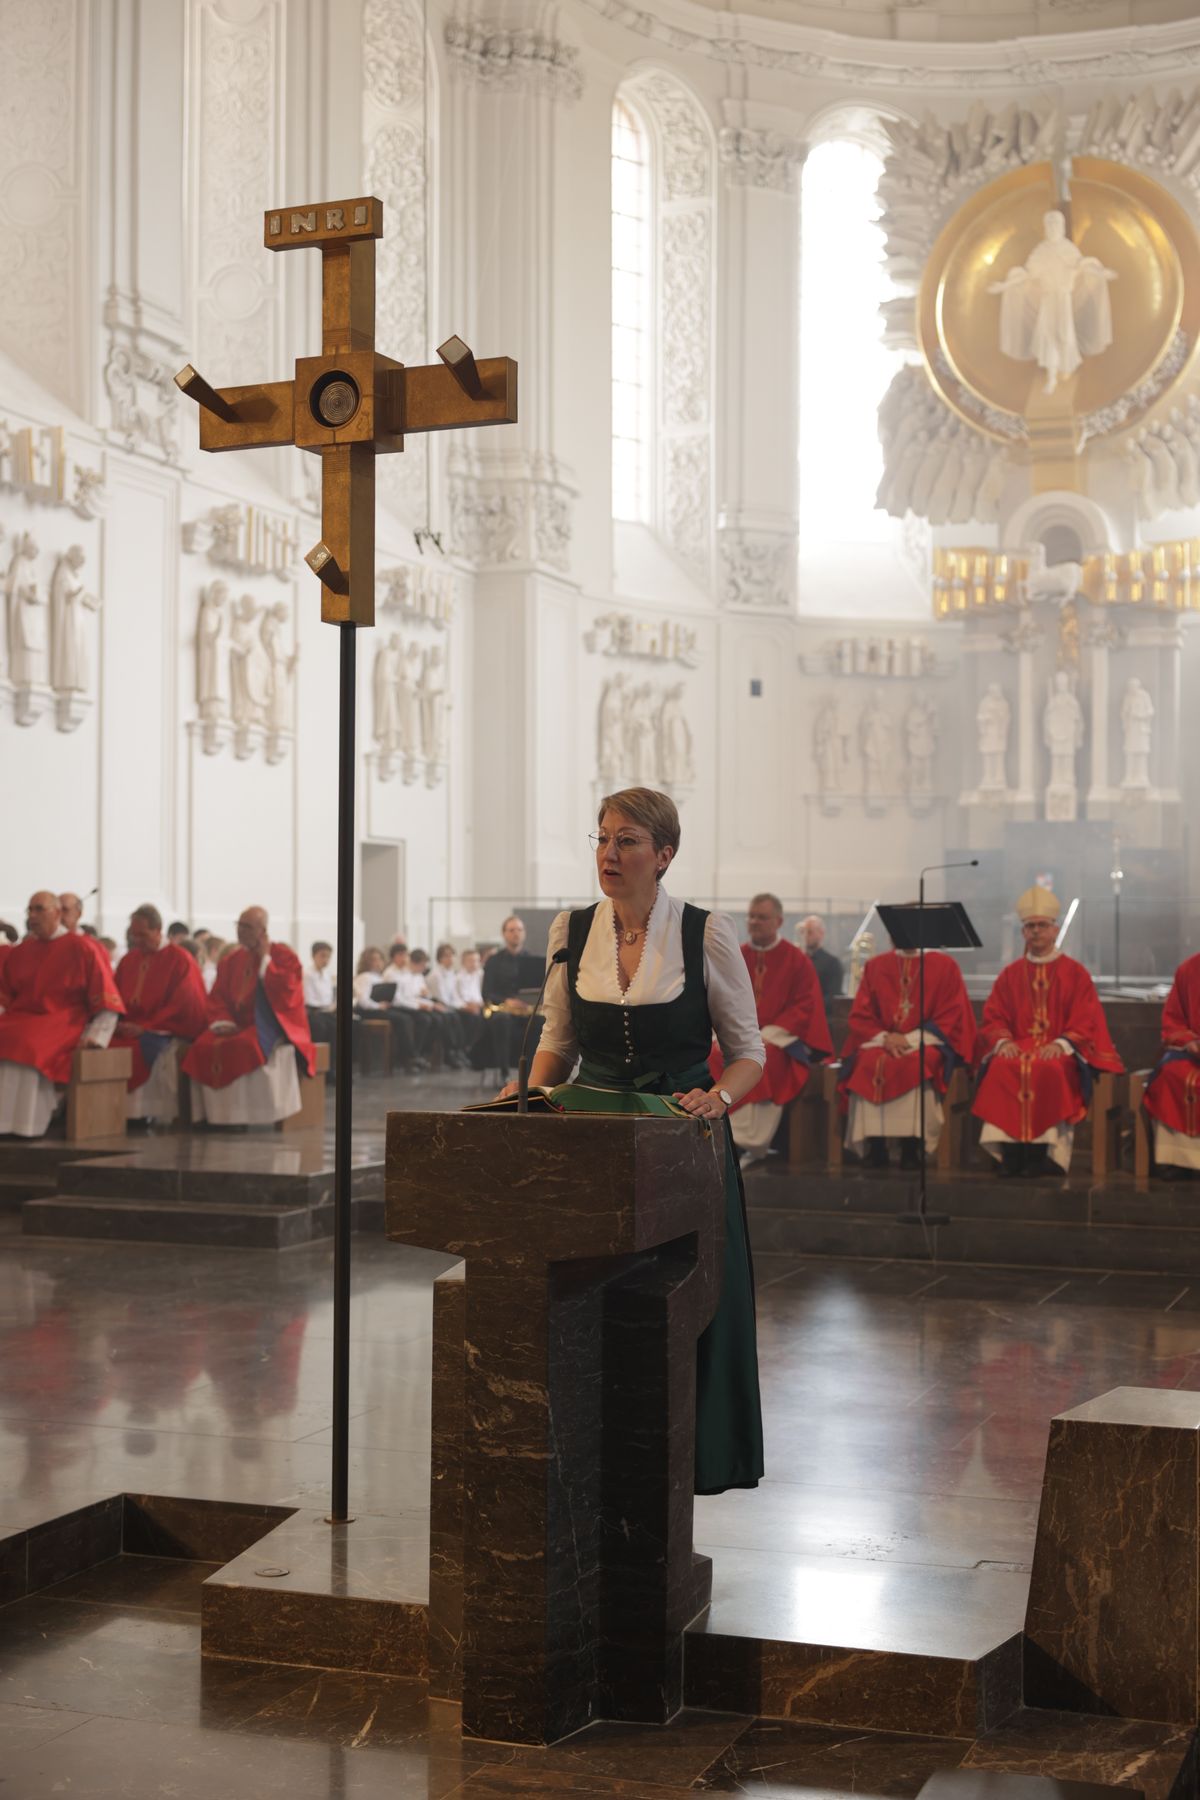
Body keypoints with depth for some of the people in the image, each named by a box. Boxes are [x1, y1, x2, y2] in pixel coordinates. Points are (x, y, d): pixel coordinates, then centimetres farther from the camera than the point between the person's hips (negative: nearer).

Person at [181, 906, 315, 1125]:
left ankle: (247, 1115, -28)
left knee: (245, 1047, -36)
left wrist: (264, 959, -12)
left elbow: (285, 993, -17)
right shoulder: (232, 961, 15)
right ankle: (214, 1115, -20)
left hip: (271, 1026, -5)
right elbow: (217, 997, 12)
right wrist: (223, 1022, -8)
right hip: (237, 1025, 5)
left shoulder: (284, 956, -1)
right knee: (203, 1046, -23)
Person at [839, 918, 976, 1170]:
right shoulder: (876, 966, 16)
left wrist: (910, 1039, -13)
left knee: (915, 1064, -36)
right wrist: (884, 1038, -11)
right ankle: (874, 1146, -31)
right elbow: (860, 1017, 10)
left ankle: (912, 1146, -33)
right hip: (880, 1042, 2)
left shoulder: (945, 965, 8)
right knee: (869, 1063, -31)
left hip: (926, 1044, -2)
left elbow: (950, 1017, 0)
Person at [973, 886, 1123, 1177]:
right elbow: (993, 1019, 9)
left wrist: (1061, 1044, -18)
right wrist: (1003, 1042, -13)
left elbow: (1085, 1022, 0)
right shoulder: (1010, 975, 16)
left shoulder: (1075, 973, 8)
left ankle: (1042, 1149, -29)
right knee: (1002, 1067, -31)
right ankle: (1009, 1150, -31)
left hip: (1060, 1053, -2)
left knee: (1049, 1069, -35)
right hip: (1017, 1048, 2)